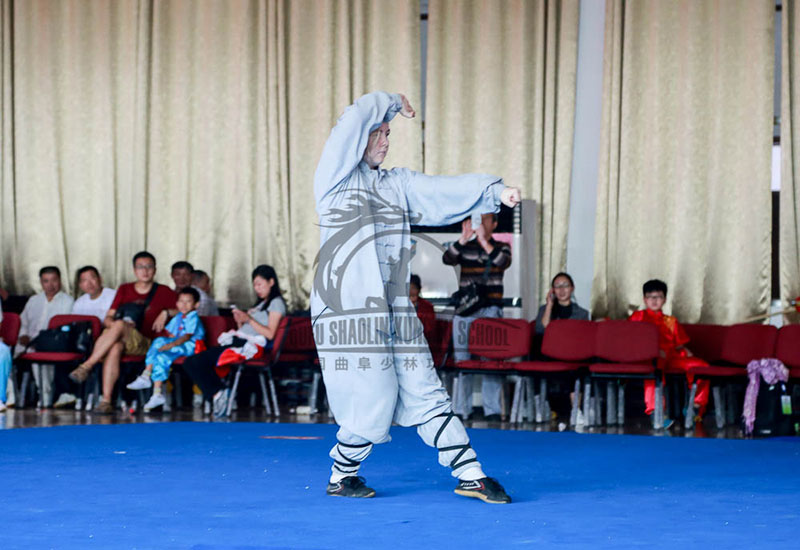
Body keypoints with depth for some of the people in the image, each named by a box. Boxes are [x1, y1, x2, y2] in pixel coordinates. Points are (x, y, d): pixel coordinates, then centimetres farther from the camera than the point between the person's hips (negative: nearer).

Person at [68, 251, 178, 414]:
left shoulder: (163, 292, 15)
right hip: (120, 339, 2)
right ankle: (106, 400, -47)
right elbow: (107, 318, 16)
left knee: (120, 325, -35)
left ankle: (86, 366, -35)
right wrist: (111, 324, -6)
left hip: (145, 343, -2)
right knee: (115, 347, -38)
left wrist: (166, 313, -7)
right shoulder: (125, 290, 22)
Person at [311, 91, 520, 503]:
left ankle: (470, 475, 7)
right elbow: (355, 120, -11)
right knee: (370, 400, -4)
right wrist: (393, 103, 5)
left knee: (424, 393, 4)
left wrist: (494, 191, -11)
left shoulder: (399, 184, 15)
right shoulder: (336, 178, -1)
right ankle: (341, 477, 18)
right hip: (346, 310, -5)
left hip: (394, 311, 5)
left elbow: (444, 191, 3)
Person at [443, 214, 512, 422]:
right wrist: (463, 239, -17)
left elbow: (503, 262, -12)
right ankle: (461, 409, 6)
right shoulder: (464, 247, 13)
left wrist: (484, 241, -16)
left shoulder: (501, 247, 10)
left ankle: (492, 409, -3)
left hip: (490, 310, -2)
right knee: (461, 359, 1)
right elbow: (447, 259, -5)